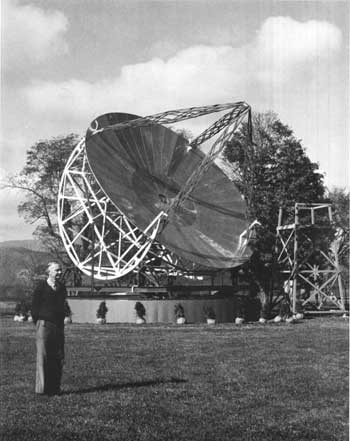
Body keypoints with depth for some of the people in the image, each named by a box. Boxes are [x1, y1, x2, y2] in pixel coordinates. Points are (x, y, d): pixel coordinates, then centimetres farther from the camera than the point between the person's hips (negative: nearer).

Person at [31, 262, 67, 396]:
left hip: (59, 326, 6)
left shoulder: (61, 287, 12)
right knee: (43, 356, -5)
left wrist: (61, 322, 14)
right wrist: (39, 323, 2)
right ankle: (42, 388, -1)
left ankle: (55, 388, 12)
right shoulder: (41, 286, -5)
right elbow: (34, 307, -1)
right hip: (44, 325, -6)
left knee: (58, 358, 5)